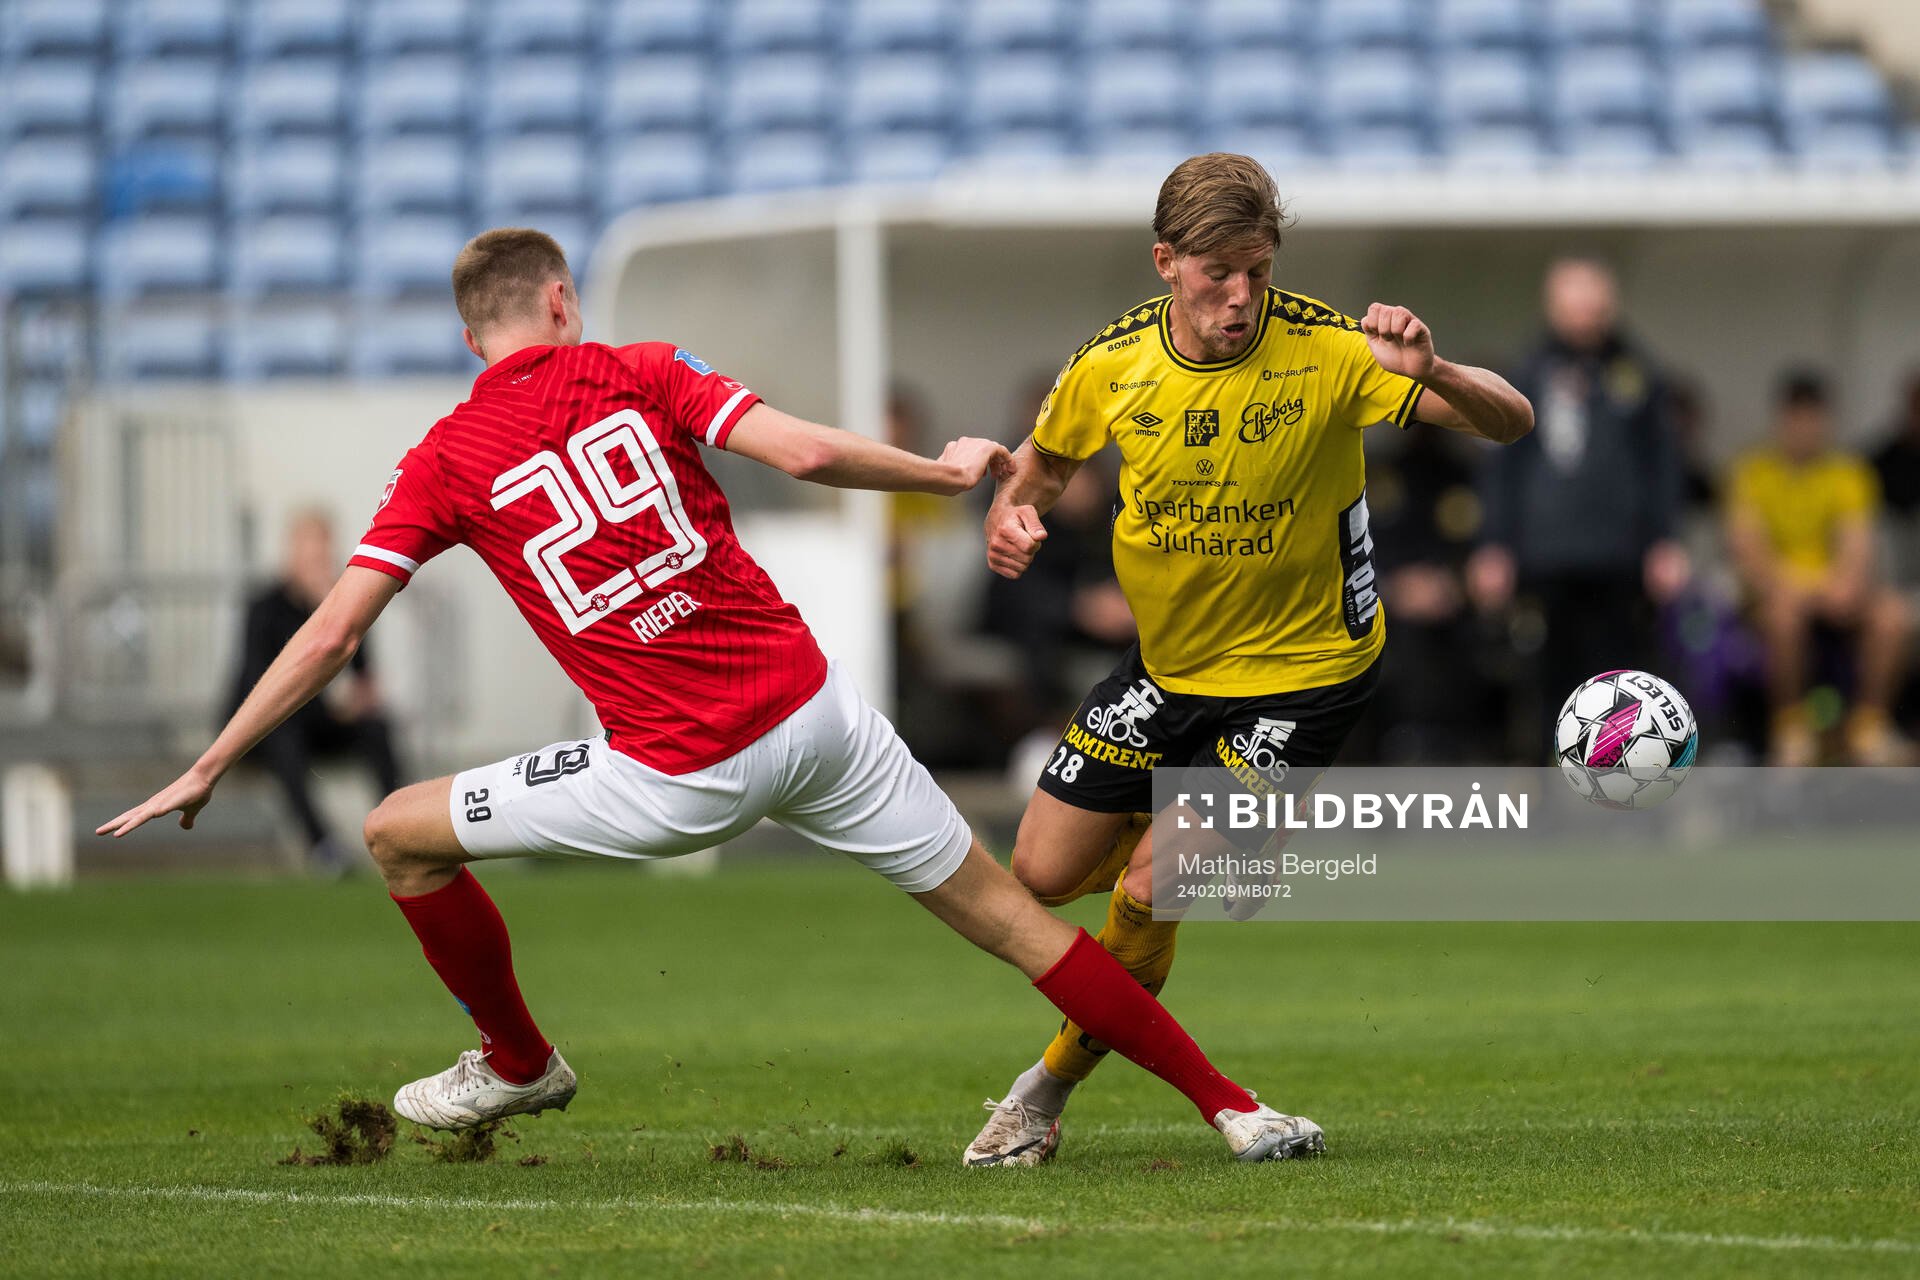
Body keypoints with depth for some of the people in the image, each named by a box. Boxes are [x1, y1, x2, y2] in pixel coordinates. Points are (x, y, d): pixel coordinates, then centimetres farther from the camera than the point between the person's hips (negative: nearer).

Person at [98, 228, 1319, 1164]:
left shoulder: (446, 460, 3)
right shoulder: (642, 374, 5)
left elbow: (330, 634, -1)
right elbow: (807, 452, -8)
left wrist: (206, 771, 6)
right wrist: (945, 470, 10)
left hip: (679, 779, -2)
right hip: (813, 715, 2)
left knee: (402, 835, 18)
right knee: (1011, 916, 10)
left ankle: (518, 1063, 36)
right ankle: (1230, 1105, 7)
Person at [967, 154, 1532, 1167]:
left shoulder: (1326, 353, -22)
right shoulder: (1112, 365, -11)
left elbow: (1510, 422, -23)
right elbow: (1045, 459, 11)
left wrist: (1432, 373, -45)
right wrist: (1013, 513, -13)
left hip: (1300, 672, -5)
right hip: (1166, 658, 5)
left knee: (1146, 893, -13)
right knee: (1044, 875, 8)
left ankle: (1048, 1090, 12)